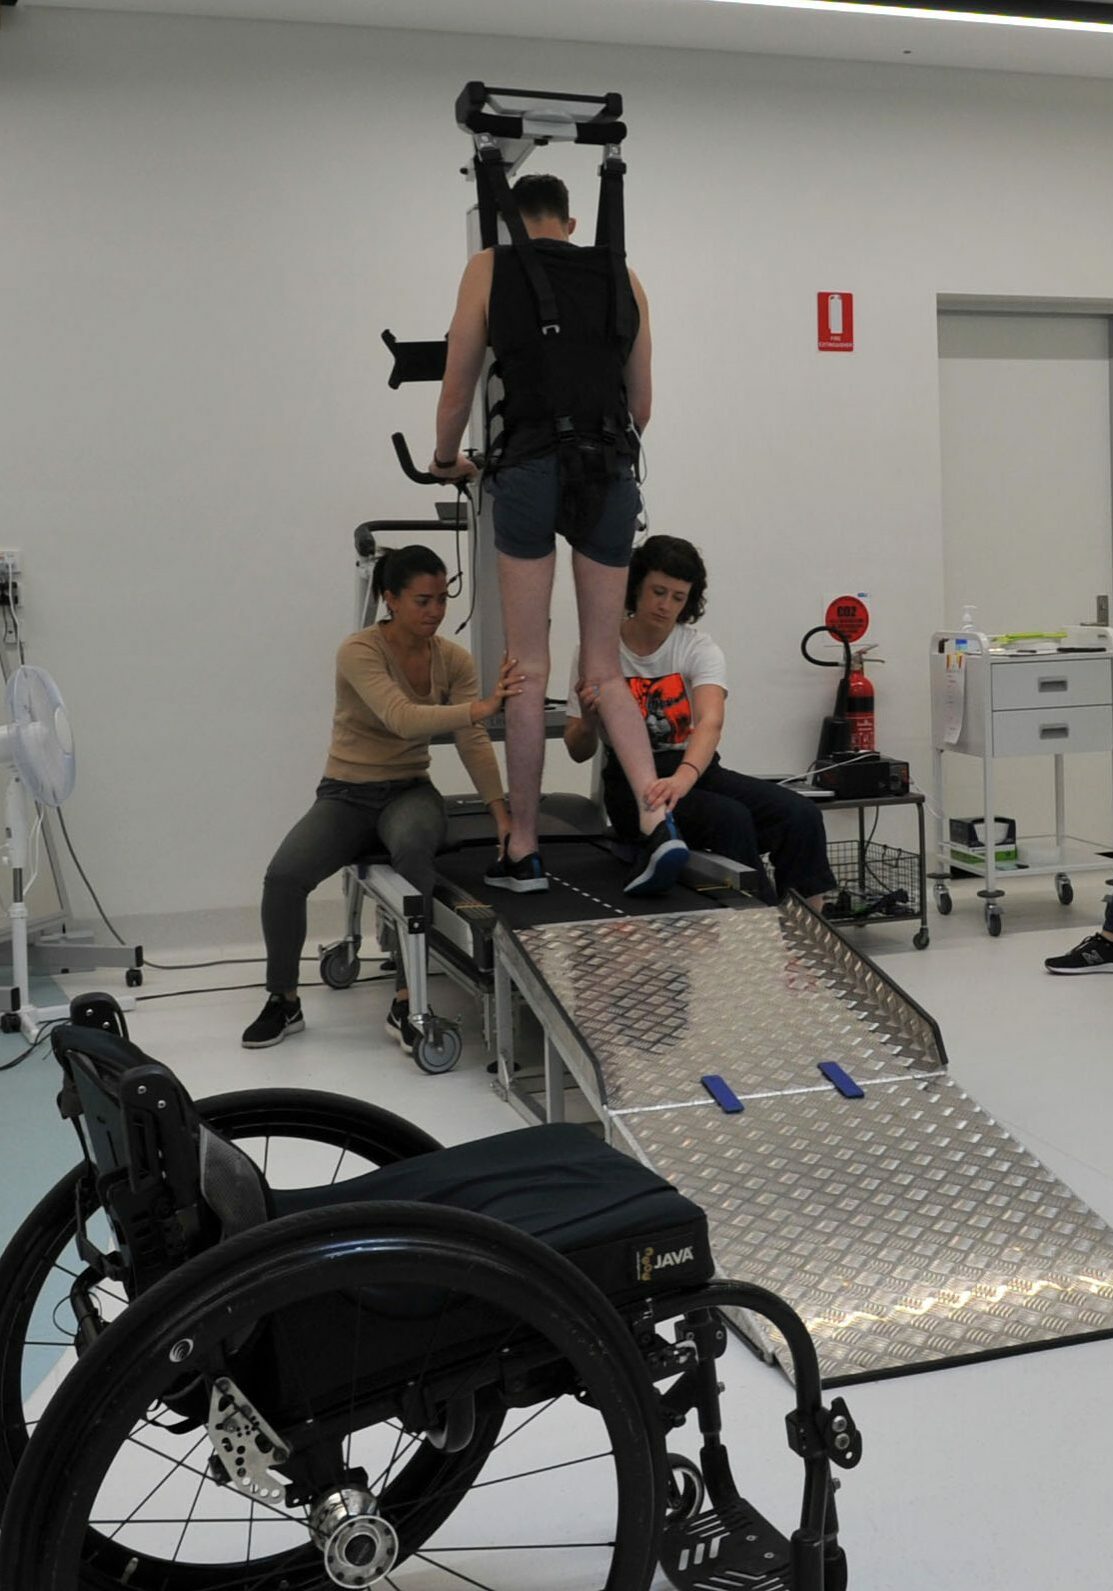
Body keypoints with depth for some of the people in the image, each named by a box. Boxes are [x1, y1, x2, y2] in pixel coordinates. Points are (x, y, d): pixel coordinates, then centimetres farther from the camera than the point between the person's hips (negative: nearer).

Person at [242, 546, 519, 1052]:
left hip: (410, 791, 2)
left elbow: (474, 744, -9)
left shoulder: (454, 660, -2)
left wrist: (502, 816, -22)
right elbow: (403, 720, -32)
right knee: (283, 875, -29)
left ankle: (406, 1004, -28)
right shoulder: (359, 650, -16)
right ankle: (283, 1001, -1)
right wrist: (479, 708, -45)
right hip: (347, 795, -2)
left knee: (412, 844, -37)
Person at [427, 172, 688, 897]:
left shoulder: (490, 269, 9)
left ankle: (523, 852, 8)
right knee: (605, 670, 9)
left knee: (529, 671, 3)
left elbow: (458, 390, 10)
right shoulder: (623, 279, 17)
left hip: (532, 469, -3)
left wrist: (446, 459, 29)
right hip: (613, 475, 3)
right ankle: (658, 818, -9)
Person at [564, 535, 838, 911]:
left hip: (695, 770, 3)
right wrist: (588, 717, -26)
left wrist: (684, 777, -46)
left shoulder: (700, 649, -4)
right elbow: (579, 752, -1)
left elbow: (710, 722, -25)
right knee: (730, 819, -33)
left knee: (799, 814, -23)